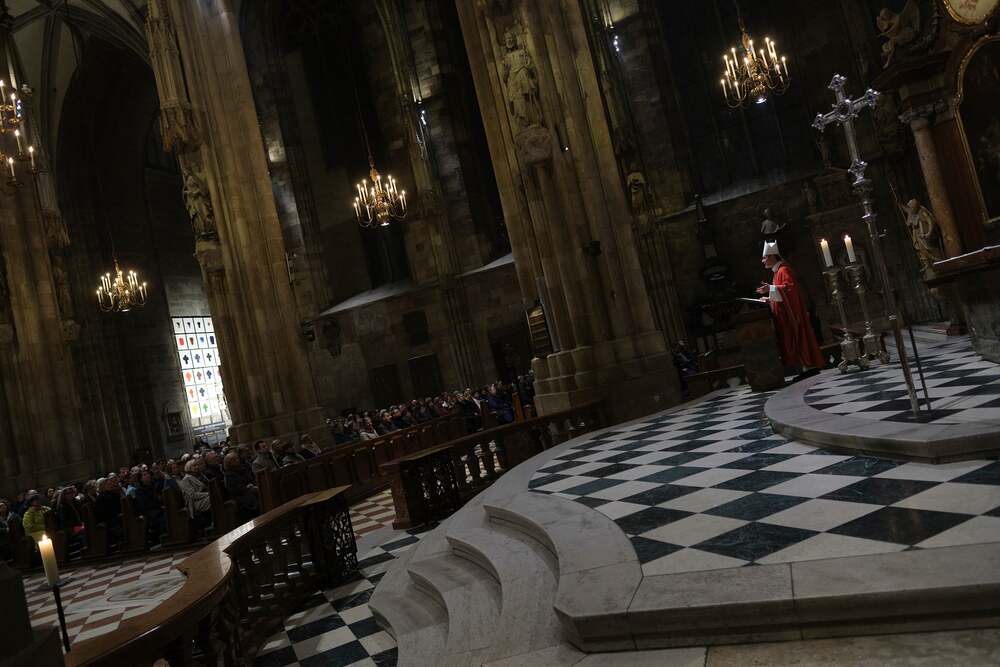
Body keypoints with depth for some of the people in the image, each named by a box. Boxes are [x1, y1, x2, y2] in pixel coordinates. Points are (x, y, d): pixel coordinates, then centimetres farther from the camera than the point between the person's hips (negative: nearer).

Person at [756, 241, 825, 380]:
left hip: (791, 313, -10)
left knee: (797, 338, -8)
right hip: (786, 314, 10)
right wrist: (770, 299, 15)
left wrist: (770, 288, -28)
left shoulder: (783, 270, -11)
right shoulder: (778, 271, 18)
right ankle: (807, 367, 9)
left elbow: (790, 287, -24)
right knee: (794, 340, 7)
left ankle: (809, 367, -5)